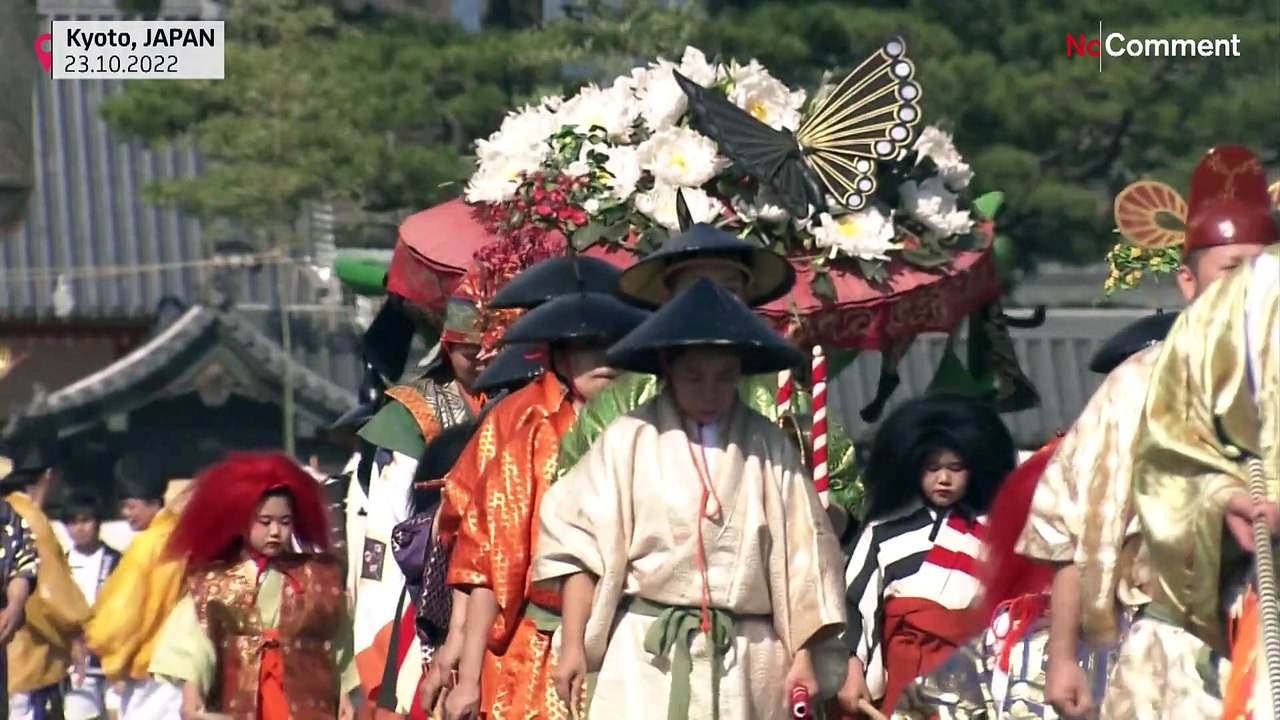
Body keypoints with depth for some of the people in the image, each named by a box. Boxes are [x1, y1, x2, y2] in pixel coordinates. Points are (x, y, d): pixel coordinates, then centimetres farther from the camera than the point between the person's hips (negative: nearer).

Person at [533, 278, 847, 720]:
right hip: (645, 655, -2)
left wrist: (804, 656, 3)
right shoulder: (630, 441, 1)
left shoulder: (768, 449, 5)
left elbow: (800, 554, 7)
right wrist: (572, 646, -2)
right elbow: (580, 544, 2)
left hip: (744, 662, 2)